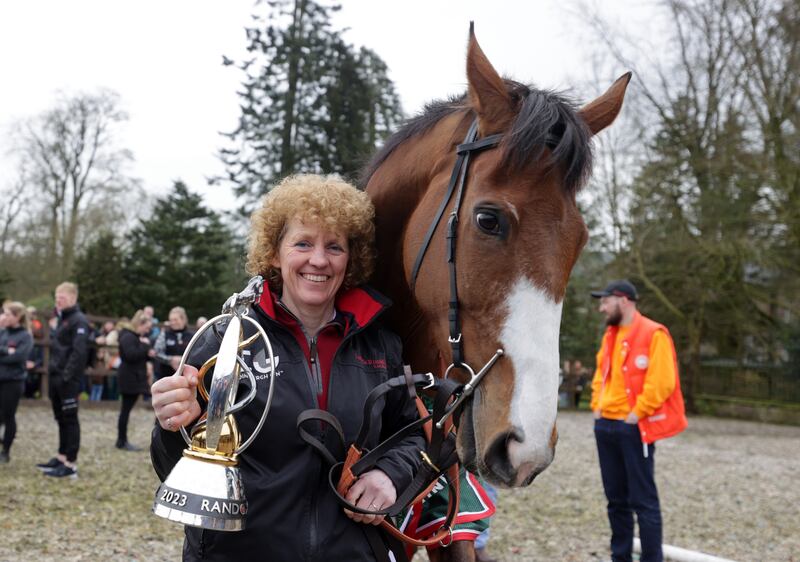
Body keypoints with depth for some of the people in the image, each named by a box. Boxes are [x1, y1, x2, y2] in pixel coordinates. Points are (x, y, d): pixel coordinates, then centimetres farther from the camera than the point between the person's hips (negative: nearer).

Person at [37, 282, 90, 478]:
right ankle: (62, 457, 23)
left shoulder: (78, 321, -12)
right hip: (56, 377, 9)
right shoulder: (61, 319, 17)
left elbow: (79, 351, -21)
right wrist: (52, 369, 12)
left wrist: (67, 375, -24)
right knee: (61, 419, 15)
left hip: (68, 379, -9)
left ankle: (71, 464, -1)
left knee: (70, 420, -4)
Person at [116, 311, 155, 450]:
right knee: (126, 409, -5)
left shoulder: (136, 336, 18)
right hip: (129, 379, -10)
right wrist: (144, 346, -17)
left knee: (126, 409, 11)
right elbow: (131, 355, -27)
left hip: (135, 378, 10)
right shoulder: (128, 336, -14)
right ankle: (122, 441, 1)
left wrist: (149, 353, 1)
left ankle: (122, 440, 15)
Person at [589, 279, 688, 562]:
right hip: (606, 425, 8)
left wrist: (635, 415, -16)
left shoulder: (653, 334, -10)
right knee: (616, 498, 13)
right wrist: (597, 407, 10)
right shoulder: (610, 336, 15)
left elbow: (661, 382, -17)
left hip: (634, 428, -8)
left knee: (643, 499, -4)